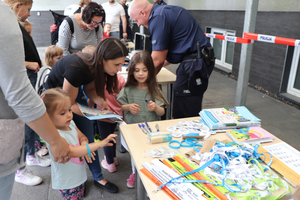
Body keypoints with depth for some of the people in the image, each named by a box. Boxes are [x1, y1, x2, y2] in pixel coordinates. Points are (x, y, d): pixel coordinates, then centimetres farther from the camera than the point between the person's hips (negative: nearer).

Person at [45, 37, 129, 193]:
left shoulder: (96, 66, -21)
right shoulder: (77, 68, -40)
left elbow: (89, 89, -4)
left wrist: (101, 102, -24)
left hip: (75, 91, 6)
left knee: (87, 138, 7)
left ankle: (98, 178, 20)